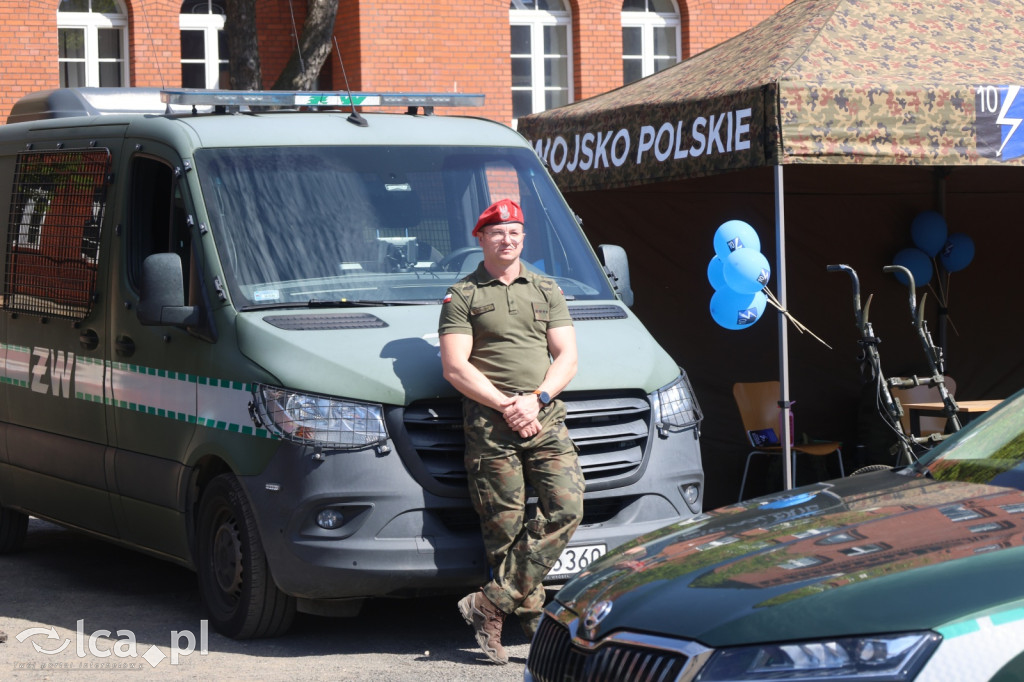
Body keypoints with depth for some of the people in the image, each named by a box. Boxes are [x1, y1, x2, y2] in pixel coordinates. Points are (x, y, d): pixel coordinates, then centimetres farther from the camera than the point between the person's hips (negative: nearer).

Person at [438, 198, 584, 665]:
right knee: (506, 526, -6)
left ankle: (488, 605, -11)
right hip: (489, 423, -3)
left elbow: (567, 357, 11)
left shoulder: (547, 290, 19)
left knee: (567, 507, -13)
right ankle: (531, 614, 3)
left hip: (545, 418, 3)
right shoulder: (461, 296, 8)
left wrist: (536, 399, -7)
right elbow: (455, 368, -1)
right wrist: (506, 406, -11)